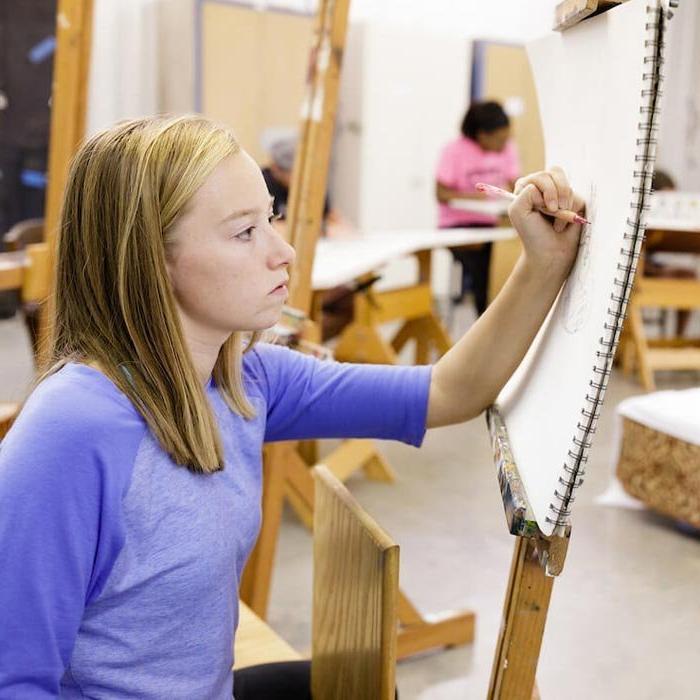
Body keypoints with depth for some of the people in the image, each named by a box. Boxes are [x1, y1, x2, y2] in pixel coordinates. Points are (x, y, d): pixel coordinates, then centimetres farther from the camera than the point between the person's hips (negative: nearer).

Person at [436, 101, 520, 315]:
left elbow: (514, 185, 6)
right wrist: (478, 196, -20)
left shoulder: (507, 149, 4)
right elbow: (441, 194, -10)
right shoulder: (455, 151, -9)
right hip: (457, 225, -4)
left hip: (493, 223, 4)